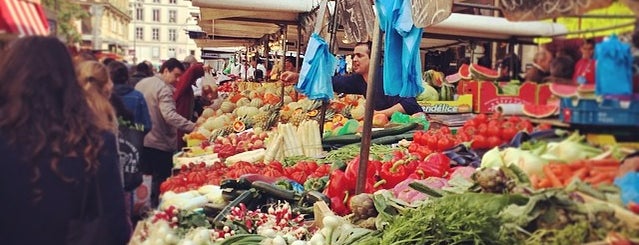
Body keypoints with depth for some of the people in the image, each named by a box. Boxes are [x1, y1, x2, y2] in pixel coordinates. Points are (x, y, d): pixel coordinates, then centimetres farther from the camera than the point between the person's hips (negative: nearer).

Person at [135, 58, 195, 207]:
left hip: (141, 140, 9)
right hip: (160, 144, -9)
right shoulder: (164, 89, -18)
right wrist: (192, 127, -38)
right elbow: (170, 115, -32)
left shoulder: (141, 84, 10)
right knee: (161, 181, 3)